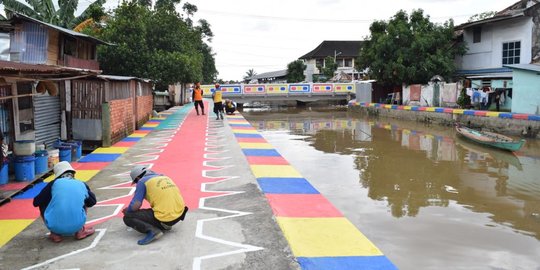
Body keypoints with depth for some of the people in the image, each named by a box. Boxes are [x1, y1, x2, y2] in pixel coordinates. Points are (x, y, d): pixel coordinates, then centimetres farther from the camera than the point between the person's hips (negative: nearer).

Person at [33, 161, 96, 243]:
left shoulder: (54, 183, 5)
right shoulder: (82, 184, 9)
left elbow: (36, 202, 11)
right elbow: (92, 202, 24)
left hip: (55, 227, -1)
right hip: (77, 226, 2)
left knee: (42, 204, 25)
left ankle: (55, 234, 16)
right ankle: (80, 231, 19)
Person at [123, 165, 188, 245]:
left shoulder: (142, 181, 2)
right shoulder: (164, 177, 21)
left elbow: (135, 206, -4)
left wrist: (127, 210, 17)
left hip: (165, 219, -8)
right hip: (179, 214, 8)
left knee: (127, 218, 5)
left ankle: (152, 230, -15)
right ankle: (166, 225, 16)